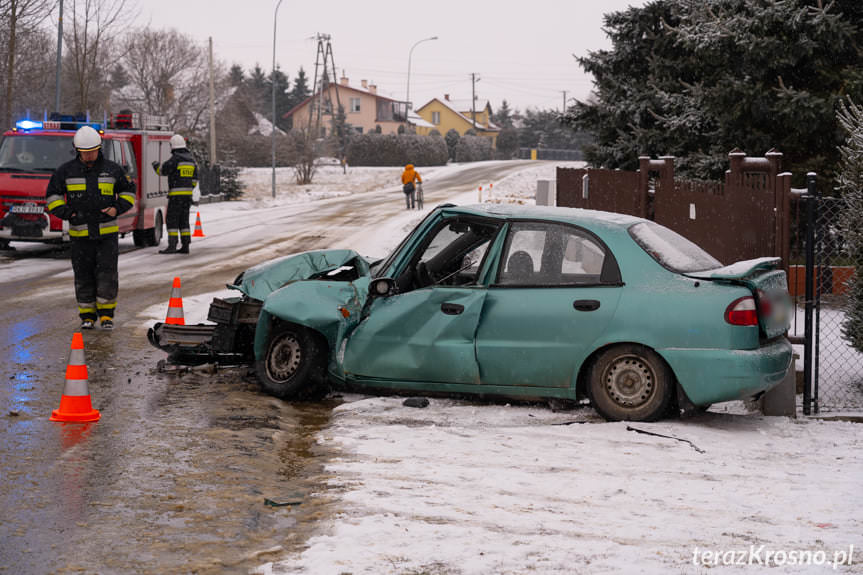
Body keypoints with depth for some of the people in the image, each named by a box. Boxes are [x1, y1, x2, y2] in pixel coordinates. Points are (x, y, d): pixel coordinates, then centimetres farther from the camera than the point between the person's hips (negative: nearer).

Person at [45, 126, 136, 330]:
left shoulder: (112, 170, 3)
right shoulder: (66, 171, 2)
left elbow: (129, 191, 14)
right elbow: (52, 195, 10)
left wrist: (118, 208, -3)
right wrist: (64, 212, -6)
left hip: (107, 232, 0)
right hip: (80, 234, 0)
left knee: (107, 274, -6)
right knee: (83, 276, 3)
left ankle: (106, 314, 4)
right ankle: (87, 316, 12)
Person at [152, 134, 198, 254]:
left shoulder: (175, 159, -14)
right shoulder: (191, 159, 10)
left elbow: (162, 170, -6)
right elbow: (194, 179, 13)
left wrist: (156, 165, 16)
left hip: (176, 194, -7)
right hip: (187, 194, 7)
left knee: (171, 220, -5)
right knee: (183, 220, 10)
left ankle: (172, 245, -10)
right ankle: (185, 246, 8)